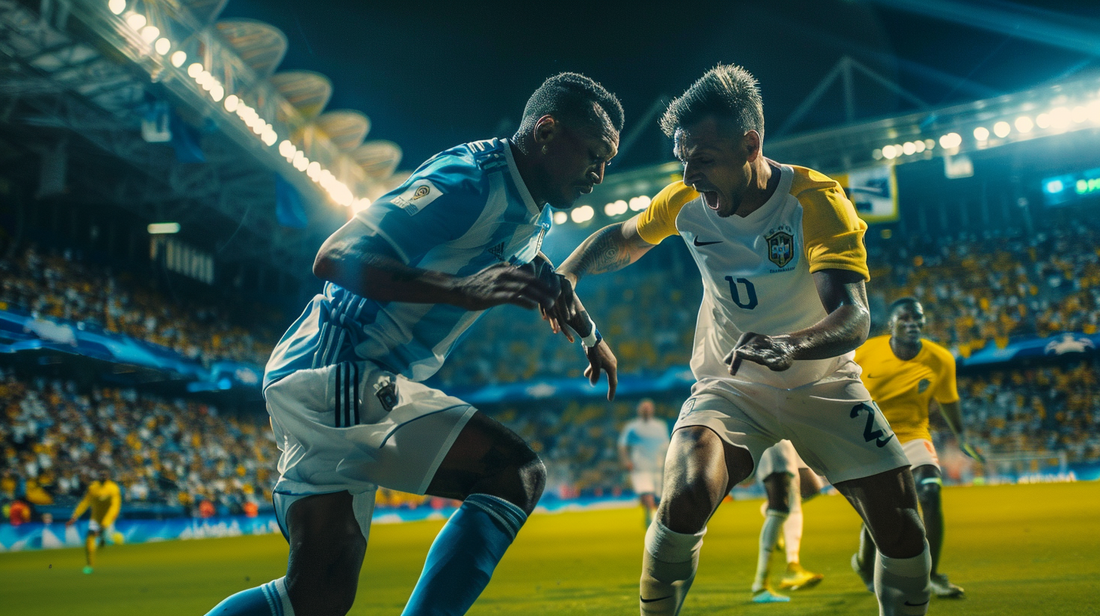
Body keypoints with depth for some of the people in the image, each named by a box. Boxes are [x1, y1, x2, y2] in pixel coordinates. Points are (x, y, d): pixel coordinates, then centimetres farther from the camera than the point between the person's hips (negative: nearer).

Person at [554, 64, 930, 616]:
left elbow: (853, 318, -35)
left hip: (824, 387, -1)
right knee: (682, 502, -26)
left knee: (902, 532, -10)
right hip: (729, 387, 1)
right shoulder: (684, 201, -11)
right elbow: (621, 241, 9)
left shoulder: (817, 201, -23)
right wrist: (566, 274, -11)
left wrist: (789, 346, -56)